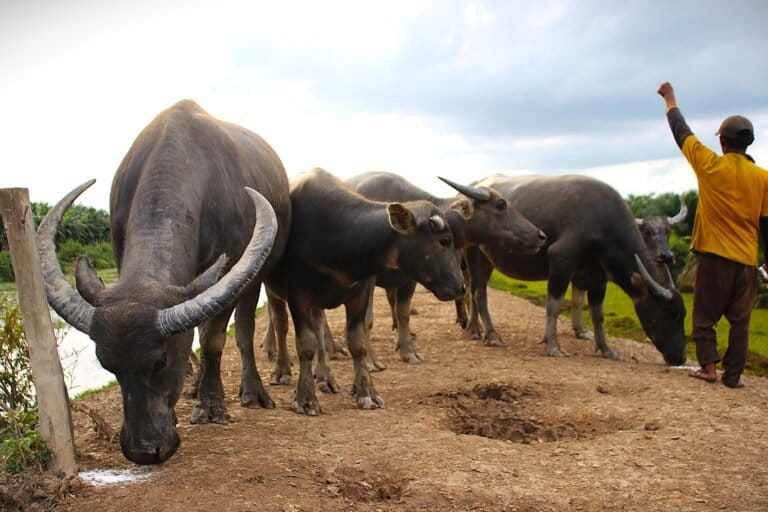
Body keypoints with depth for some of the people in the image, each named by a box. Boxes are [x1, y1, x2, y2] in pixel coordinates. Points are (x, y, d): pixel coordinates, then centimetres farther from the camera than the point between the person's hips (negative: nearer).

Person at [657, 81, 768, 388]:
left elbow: (681, 132, 6)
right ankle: (733, 375, 11)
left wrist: (670, 99, 20)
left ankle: (708, 366, 2)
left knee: (705, 314, 9)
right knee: (739, 320, 9)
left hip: (714, 254, -2)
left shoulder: (711, 166, -6)